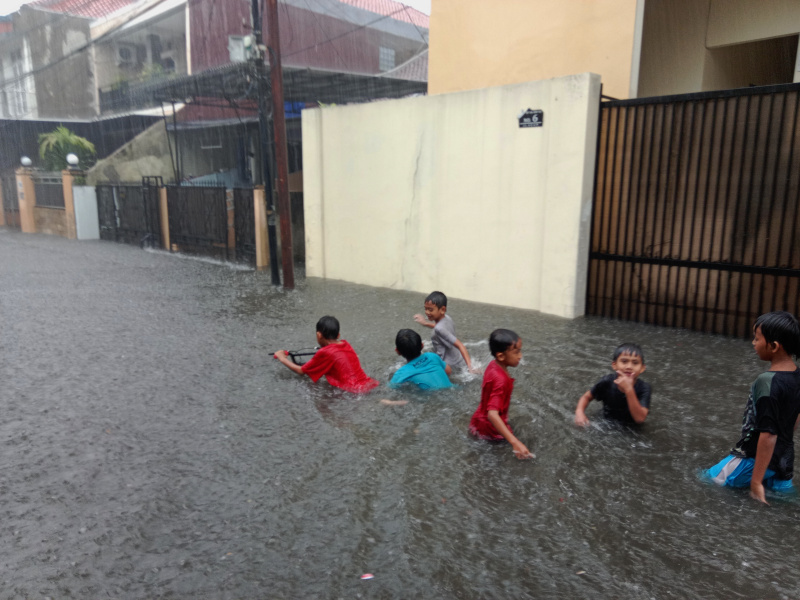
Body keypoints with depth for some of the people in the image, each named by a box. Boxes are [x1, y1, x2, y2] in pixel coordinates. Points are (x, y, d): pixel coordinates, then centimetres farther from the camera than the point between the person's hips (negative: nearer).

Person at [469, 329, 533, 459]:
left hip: (481, 419, 8)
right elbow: (492, 414, -42)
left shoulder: (494, 365, -7)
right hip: (490, 428, -8)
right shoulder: (501, 380, -33)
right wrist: (514, 442, -48)